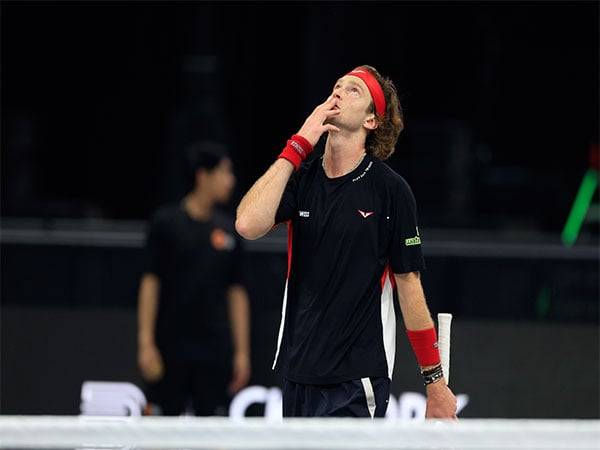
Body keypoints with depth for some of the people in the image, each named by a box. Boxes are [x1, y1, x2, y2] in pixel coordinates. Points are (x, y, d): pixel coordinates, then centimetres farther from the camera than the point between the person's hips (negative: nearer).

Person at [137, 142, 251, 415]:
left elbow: (237, 292, 12)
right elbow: (150, 282, -2)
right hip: (170, 349, -3)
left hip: (215, 352, 3)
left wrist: (242, 352, 7)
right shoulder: (166, 222, -2)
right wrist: (146, 343, -8)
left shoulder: (228, 231, 9)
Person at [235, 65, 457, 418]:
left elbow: (408, 283, -1)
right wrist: (297, 147, -11)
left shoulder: (390, 189, -4)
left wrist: (435, 382, -1)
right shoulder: (302, 178, 6)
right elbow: (248, 225, -11)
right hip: (298, 376, 4)